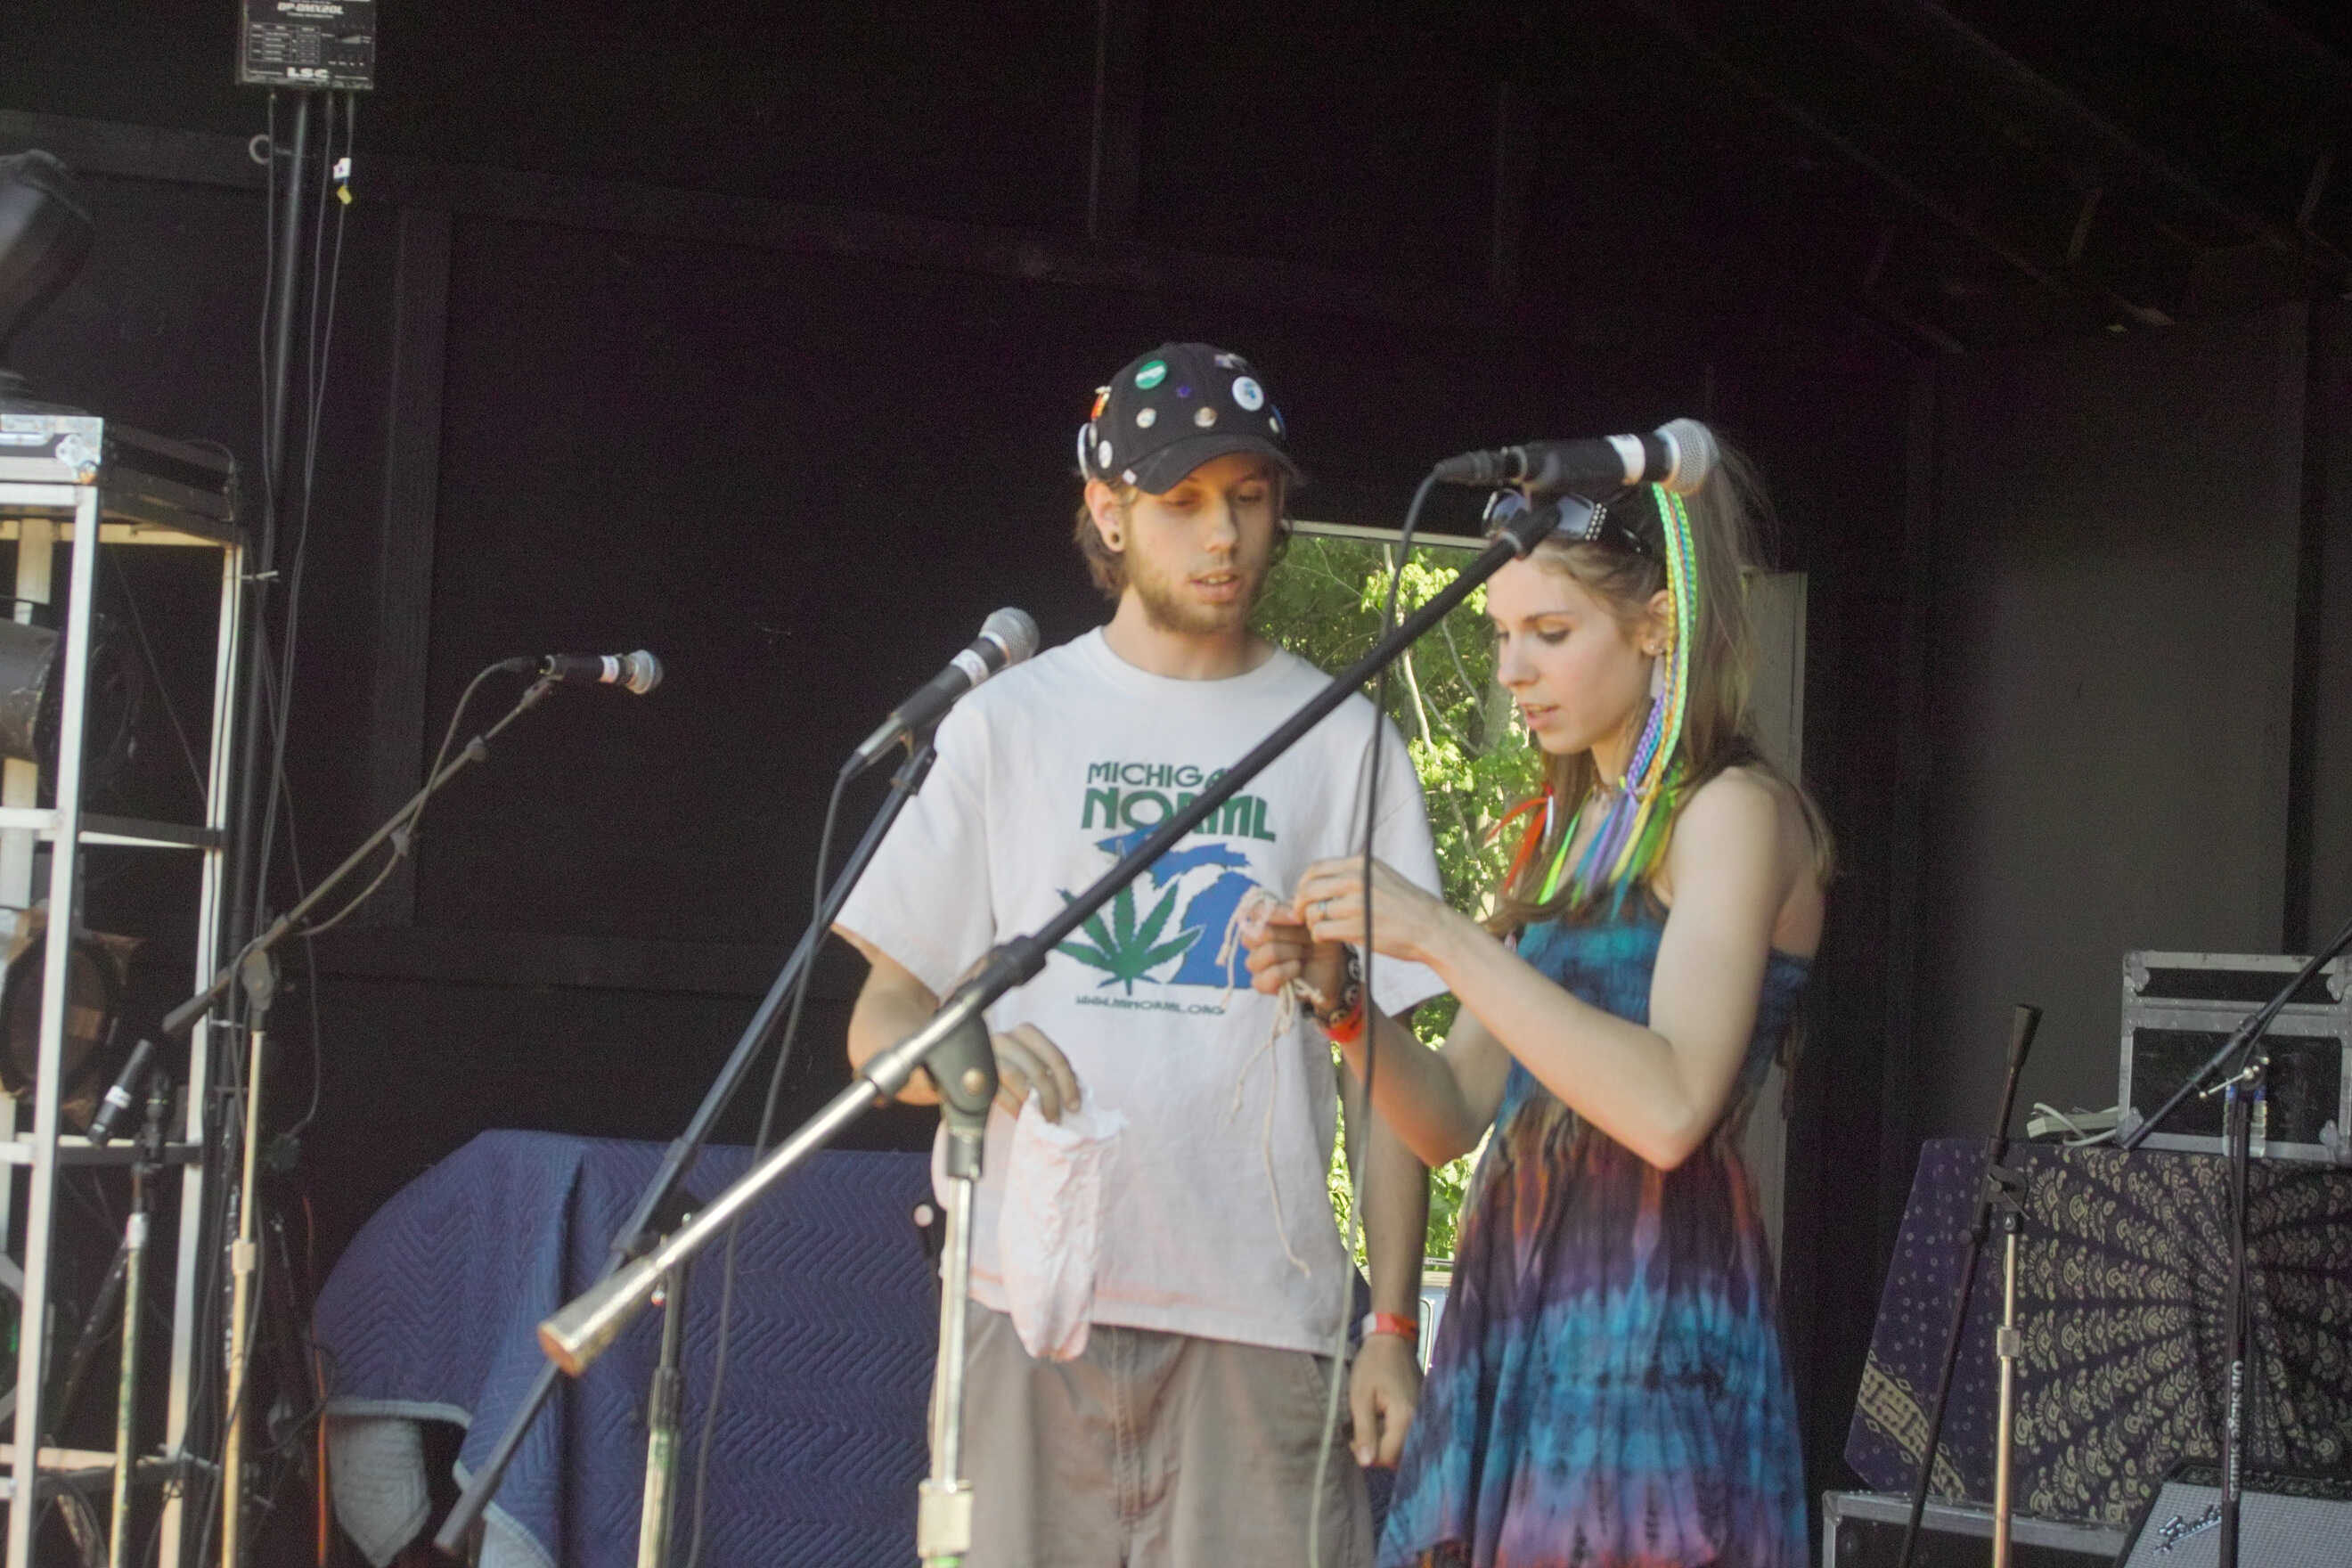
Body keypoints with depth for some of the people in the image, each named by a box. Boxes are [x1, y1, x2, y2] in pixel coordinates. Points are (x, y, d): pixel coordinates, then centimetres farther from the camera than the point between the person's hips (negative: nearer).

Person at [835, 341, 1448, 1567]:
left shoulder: (1343, 742, 10)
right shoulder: (1010, 721, 10)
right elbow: (879, 1027, 9)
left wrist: (1391, 1326, -1)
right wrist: (964, 1054, -14)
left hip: (1262, 1316, 0)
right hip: (1040, 1289, 1)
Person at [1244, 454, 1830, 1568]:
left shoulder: (1732, 813, -5)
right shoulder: (1566, 829, 18)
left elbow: (1671, 1108, -19)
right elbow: (1452, 1115, 17)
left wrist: (1444, 941, -19)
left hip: (1650, 1316, -7)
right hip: (1514, 1311, 7)